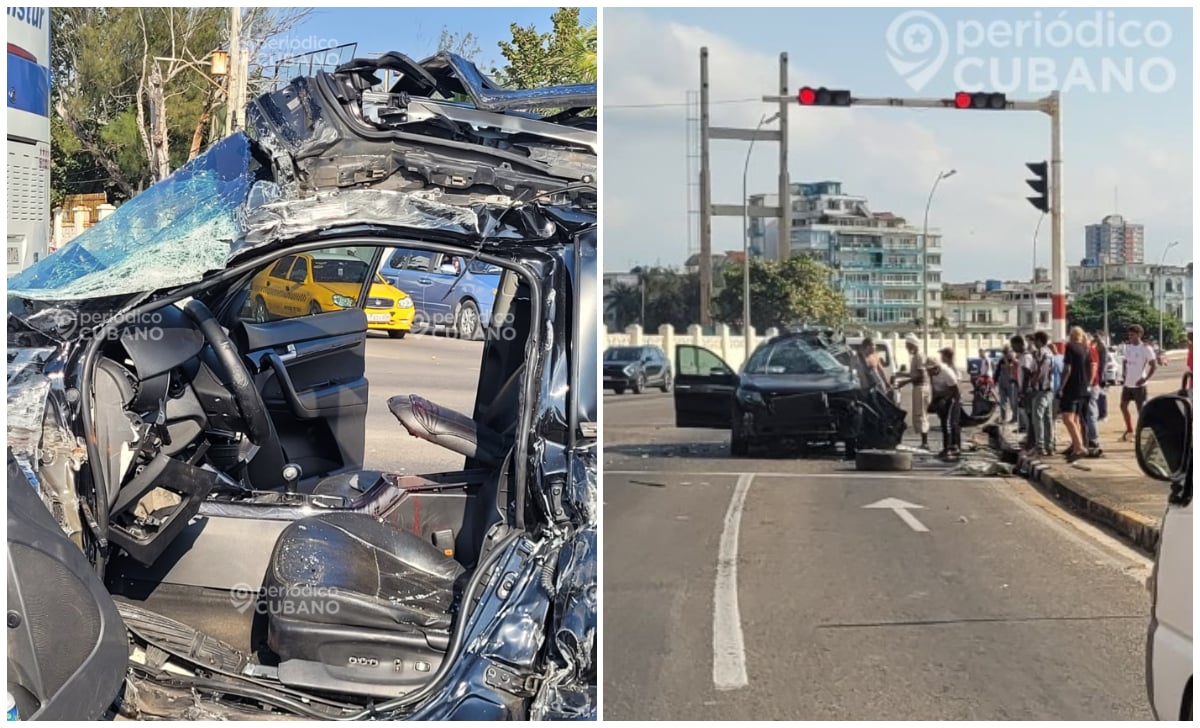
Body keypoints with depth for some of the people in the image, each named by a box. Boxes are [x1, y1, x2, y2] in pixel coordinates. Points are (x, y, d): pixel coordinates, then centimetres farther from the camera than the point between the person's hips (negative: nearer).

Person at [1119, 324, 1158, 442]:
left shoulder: (1145, 348, -13)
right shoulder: (1127, 346, 7)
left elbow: (1154, 366, -13)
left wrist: (1145, 379, -18)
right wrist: (1125, 374, 7)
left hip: (1139, 384, -7)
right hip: (1127, 383, 7)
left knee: (1141, 409, -2)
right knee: (1123, 406, 12)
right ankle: (1129, 430, 27)